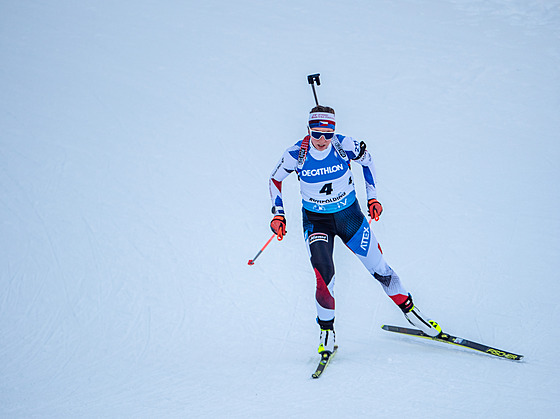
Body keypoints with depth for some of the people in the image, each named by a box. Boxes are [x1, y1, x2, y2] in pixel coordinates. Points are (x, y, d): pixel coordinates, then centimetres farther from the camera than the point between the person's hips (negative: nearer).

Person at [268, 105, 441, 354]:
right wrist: (278, 214, -8)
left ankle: (410, 310, 28)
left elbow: (366, 159, 4)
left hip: (349, 215, 1)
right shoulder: (296, 154, -19)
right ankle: (326, 330, 0)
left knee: (378, 268, 5)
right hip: (316, 221, -1)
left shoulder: (344, 146, -18)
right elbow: (275, 179, 0)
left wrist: (372, 196, 2)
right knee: (324, 273, -21)